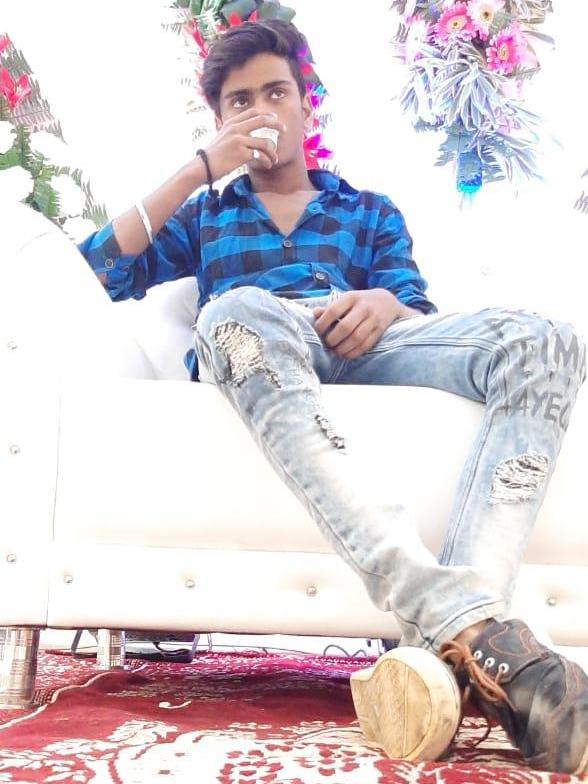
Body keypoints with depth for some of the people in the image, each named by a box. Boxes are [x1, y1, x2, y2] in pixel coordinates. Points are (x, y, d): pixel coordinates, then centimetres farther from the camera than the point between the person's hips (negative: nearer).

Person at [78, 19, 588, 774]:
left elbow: (421, 317, 16)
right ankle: (467, 623, -55)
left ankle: (445, 635, -49)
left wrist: (386, 305, -10)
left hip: (366, 348, 2)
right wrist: (200, 168, 12)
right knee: (237, 310, -41)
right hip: (258, 354, -1)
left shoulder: (371, 211, 33)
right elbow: (97, 273, 15)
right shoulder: (204, 215, 33)